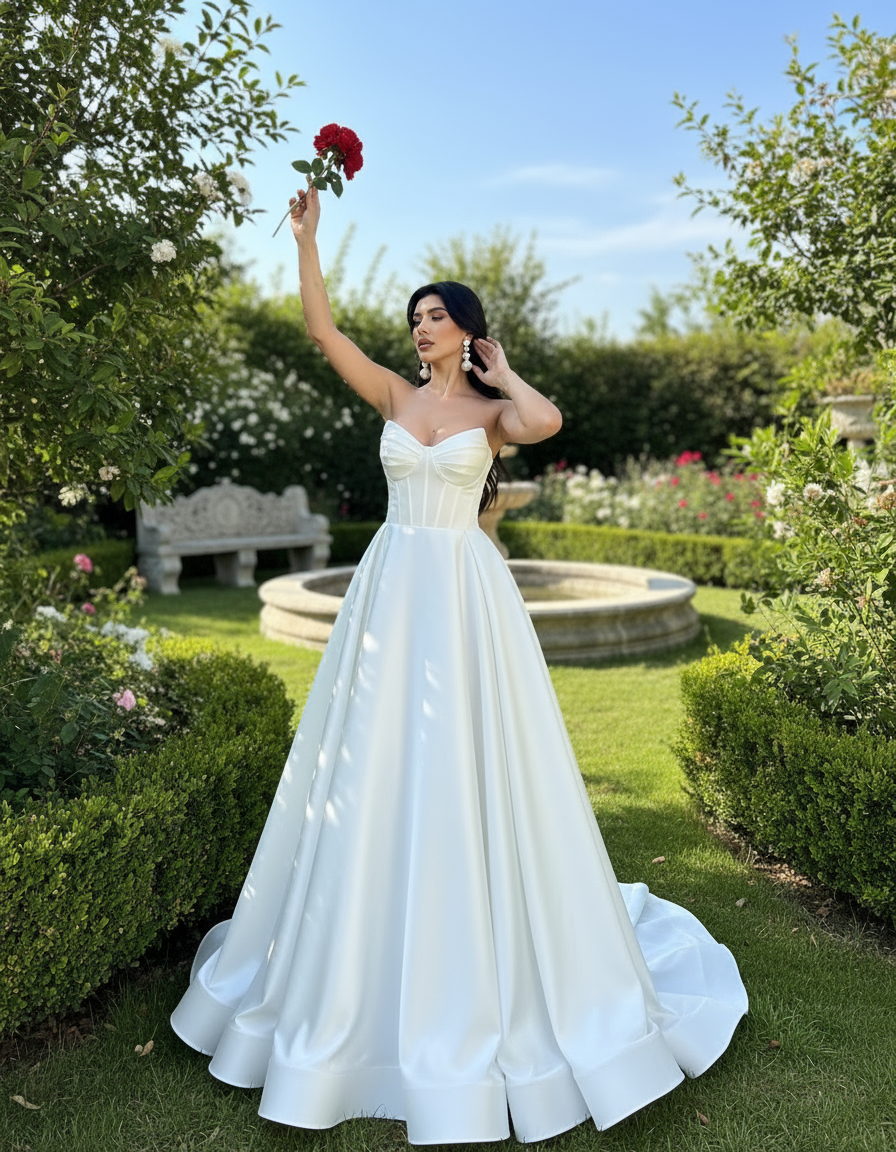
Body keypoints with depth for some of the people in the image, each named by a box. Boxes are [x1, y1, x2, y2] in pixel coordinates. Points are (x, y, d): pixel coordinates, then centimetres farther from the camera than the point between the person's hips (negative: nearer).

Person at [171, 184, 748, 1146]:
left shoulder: (491, 409, 2)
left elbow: (547, 423, -21)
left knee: (465, 772, -1)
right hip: (391, 590, 4)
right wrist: (307, 237, 2)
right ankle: (367, 970, 26)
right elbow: (321, 329, 4)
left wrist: (499, 373, -4)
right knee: (376, 769, 7)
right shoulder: (396, 394, 11)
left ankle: (489, 981, 18)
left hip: (465, 595, -3)